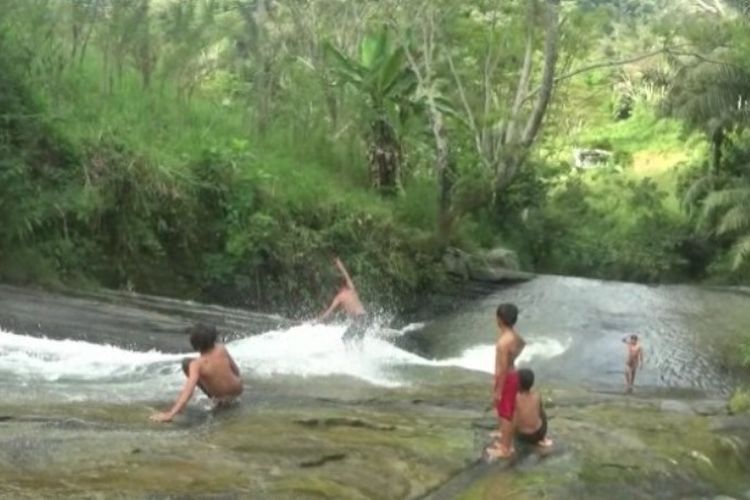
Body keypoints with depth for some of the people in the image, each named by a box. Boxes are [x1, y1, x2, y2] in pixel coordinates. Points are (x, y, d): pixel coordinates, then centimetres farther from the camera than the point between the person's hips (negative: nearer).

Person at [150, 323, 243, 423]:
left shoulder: (196, 364, -27)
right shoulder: (221, 348, -18)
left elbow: (188, 391, -37)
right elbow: (236, 369, -4)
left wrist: (170, 414, -41)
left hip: (219, 396, -3)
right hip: (237, 389, 3)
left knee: (186, 362, 2)